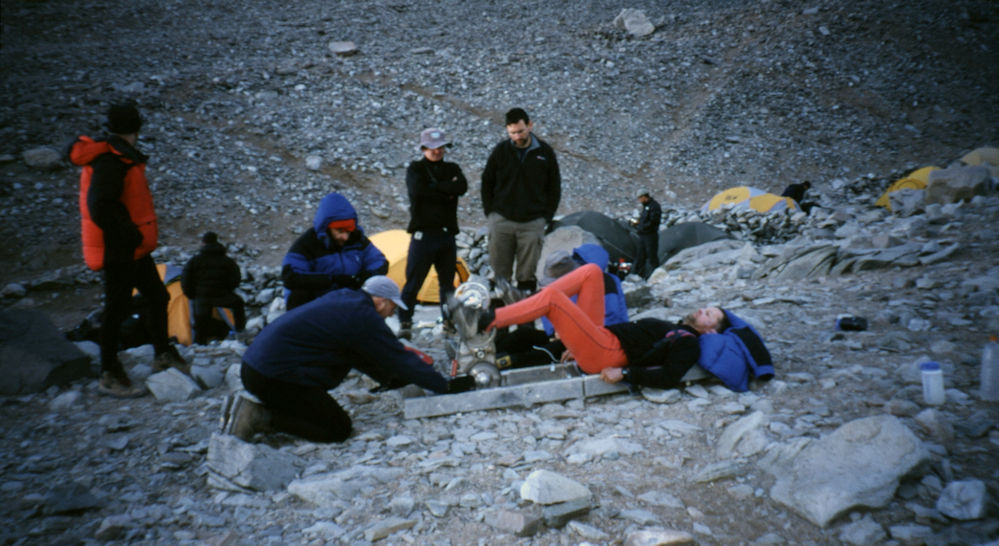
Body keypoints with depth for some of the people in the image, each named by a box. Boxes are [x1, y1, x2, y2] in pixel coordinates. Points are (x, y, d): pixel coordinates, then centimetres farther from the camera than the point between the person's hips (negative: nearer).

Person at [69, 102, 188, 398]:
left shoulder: (121, 158, 11)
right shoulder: (108, 163, -21)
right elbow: (99, 208, -28)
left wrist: (138, 235, 11)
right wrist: (132, 235, -22)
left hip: (135, 249, 10)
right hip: (118, 251, -10)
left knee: (157, 297, 17)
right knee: (118, 308, 0)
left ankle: (163, 354, 33)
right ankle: (109, 376, 12)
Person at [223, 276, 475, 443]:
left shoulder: (341, 299, 17)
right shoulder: (363, 318, -12)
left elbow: (360, 356, 29)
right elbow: (400, 358, -7)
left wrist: (388, 378, 35)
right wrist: (445, 385, 2)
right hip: (276, 376, -10)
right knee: (338, 428, -5)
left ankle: (248, 408, 8)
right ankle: (259, 417, -12)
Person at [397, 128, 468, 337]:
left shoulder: (452, 169, 12)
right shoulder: (416, 169, 2)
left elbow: (462, 187, -10)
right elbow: (418, 190, -19)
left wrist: (435, 187, -13)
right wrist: (446, 191, -12)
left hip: (447, 233, 4)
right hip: (423, 232, -4)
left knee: (448, 281, 13)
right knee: (413, 281, -4)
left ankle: (449, 321, 24)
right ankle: (404, 322, 4)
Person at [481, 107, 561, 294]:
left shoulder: (545, 152, 0)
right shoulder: (501, 151, 1)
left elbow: (554, 187, 9)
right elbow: (487, 184, 12)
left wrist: (547, 217, 2)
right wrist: (490, 212, 4)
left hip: (532, 223, 0)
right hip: (502, 221, 1)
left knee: (527, 275, 2)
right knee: (499, 273, 4)